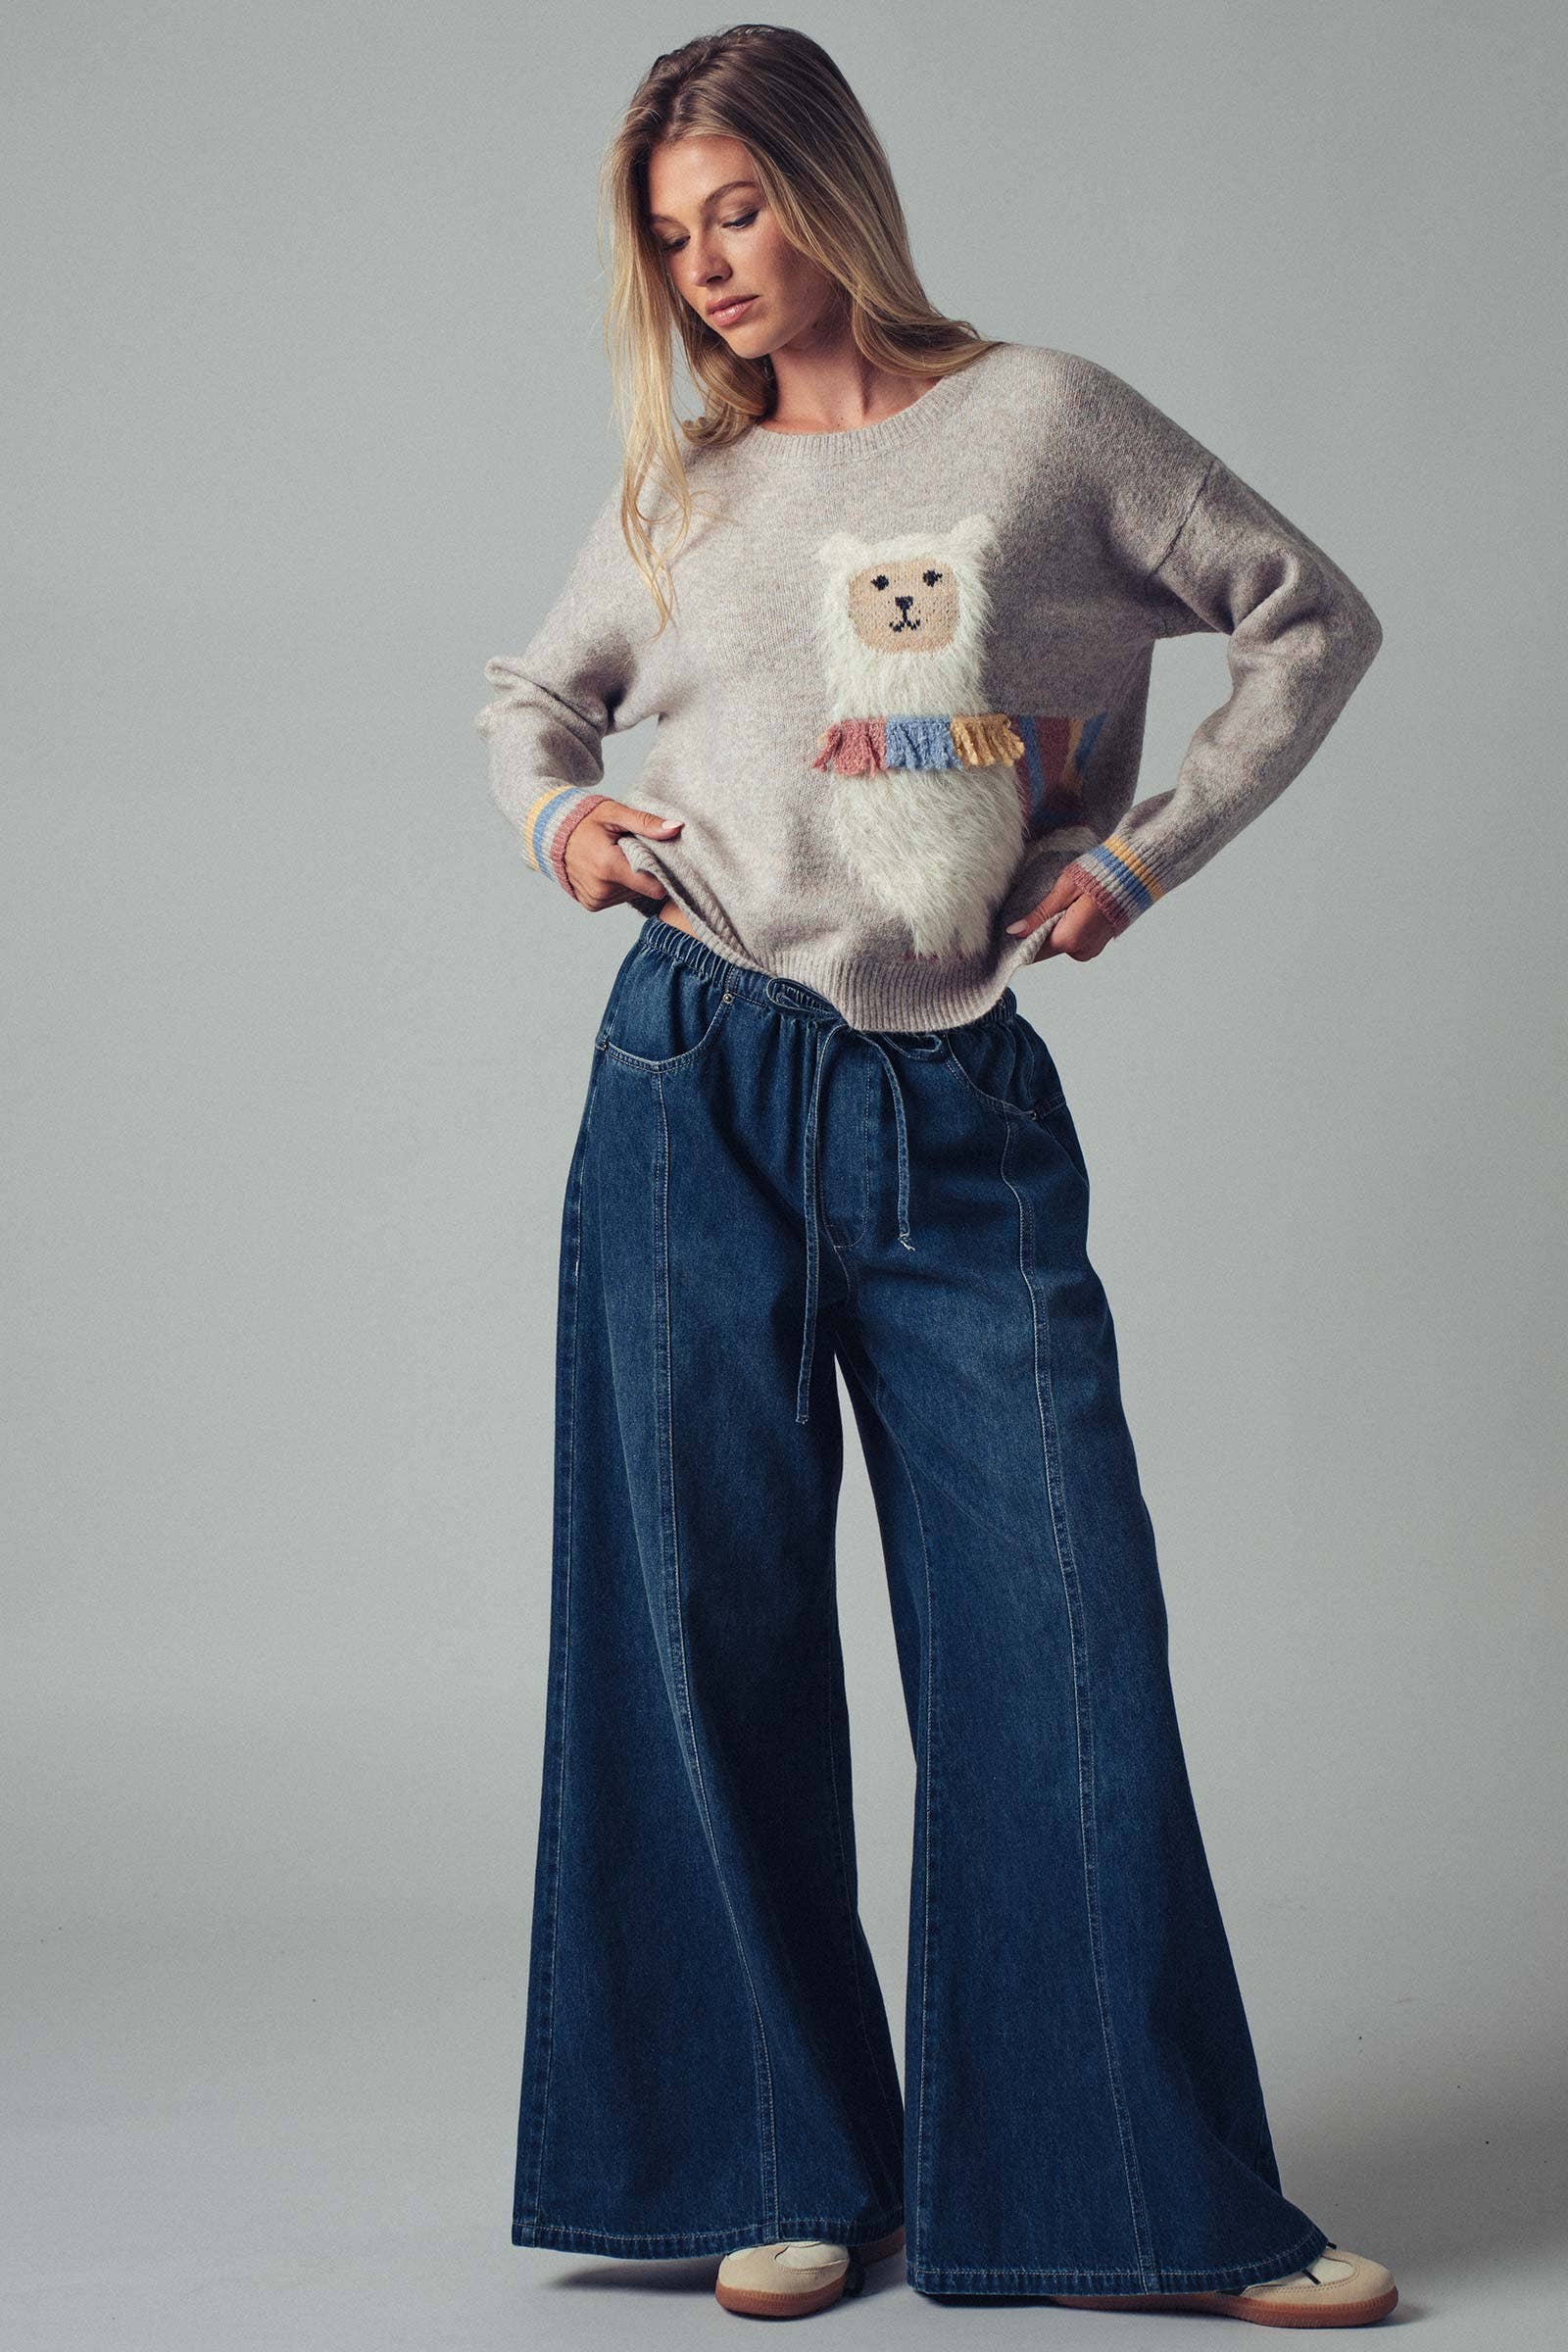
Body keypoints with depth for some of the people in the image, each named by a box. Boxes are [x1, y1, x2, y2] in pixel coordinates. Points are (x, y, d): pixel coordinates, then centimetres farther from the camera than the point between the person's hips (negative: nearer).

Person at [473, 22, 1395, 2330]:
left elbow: (1315, 619, 8)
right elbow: (532, 697, 27)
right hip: (701, 1085, 2)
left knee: (1062, 1637, -4)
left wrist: (1146, 855, 2)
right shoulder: (686, 492, 12)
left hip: (963, 1114, -2)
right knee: (709, 1633, 3)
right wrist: (558, 823, 5)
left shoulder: (1046, 420, 4)